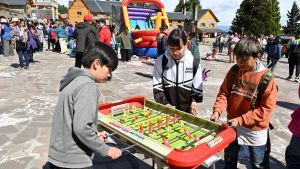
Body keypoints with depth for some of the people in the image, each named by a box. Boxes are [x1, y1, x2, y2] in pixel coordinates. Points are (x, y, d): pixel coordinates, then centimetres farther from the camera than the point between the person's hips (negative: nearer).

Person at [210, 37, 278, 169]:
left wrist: (241, 120, -24)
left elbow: (266, 108, -19)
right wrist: (218, 110, -19)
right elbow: (224, 92, -2)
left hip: (255, 130, -3)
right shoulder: (234, 71, -7)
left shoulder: (266, 78, -19)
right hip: (233, 125, 4)